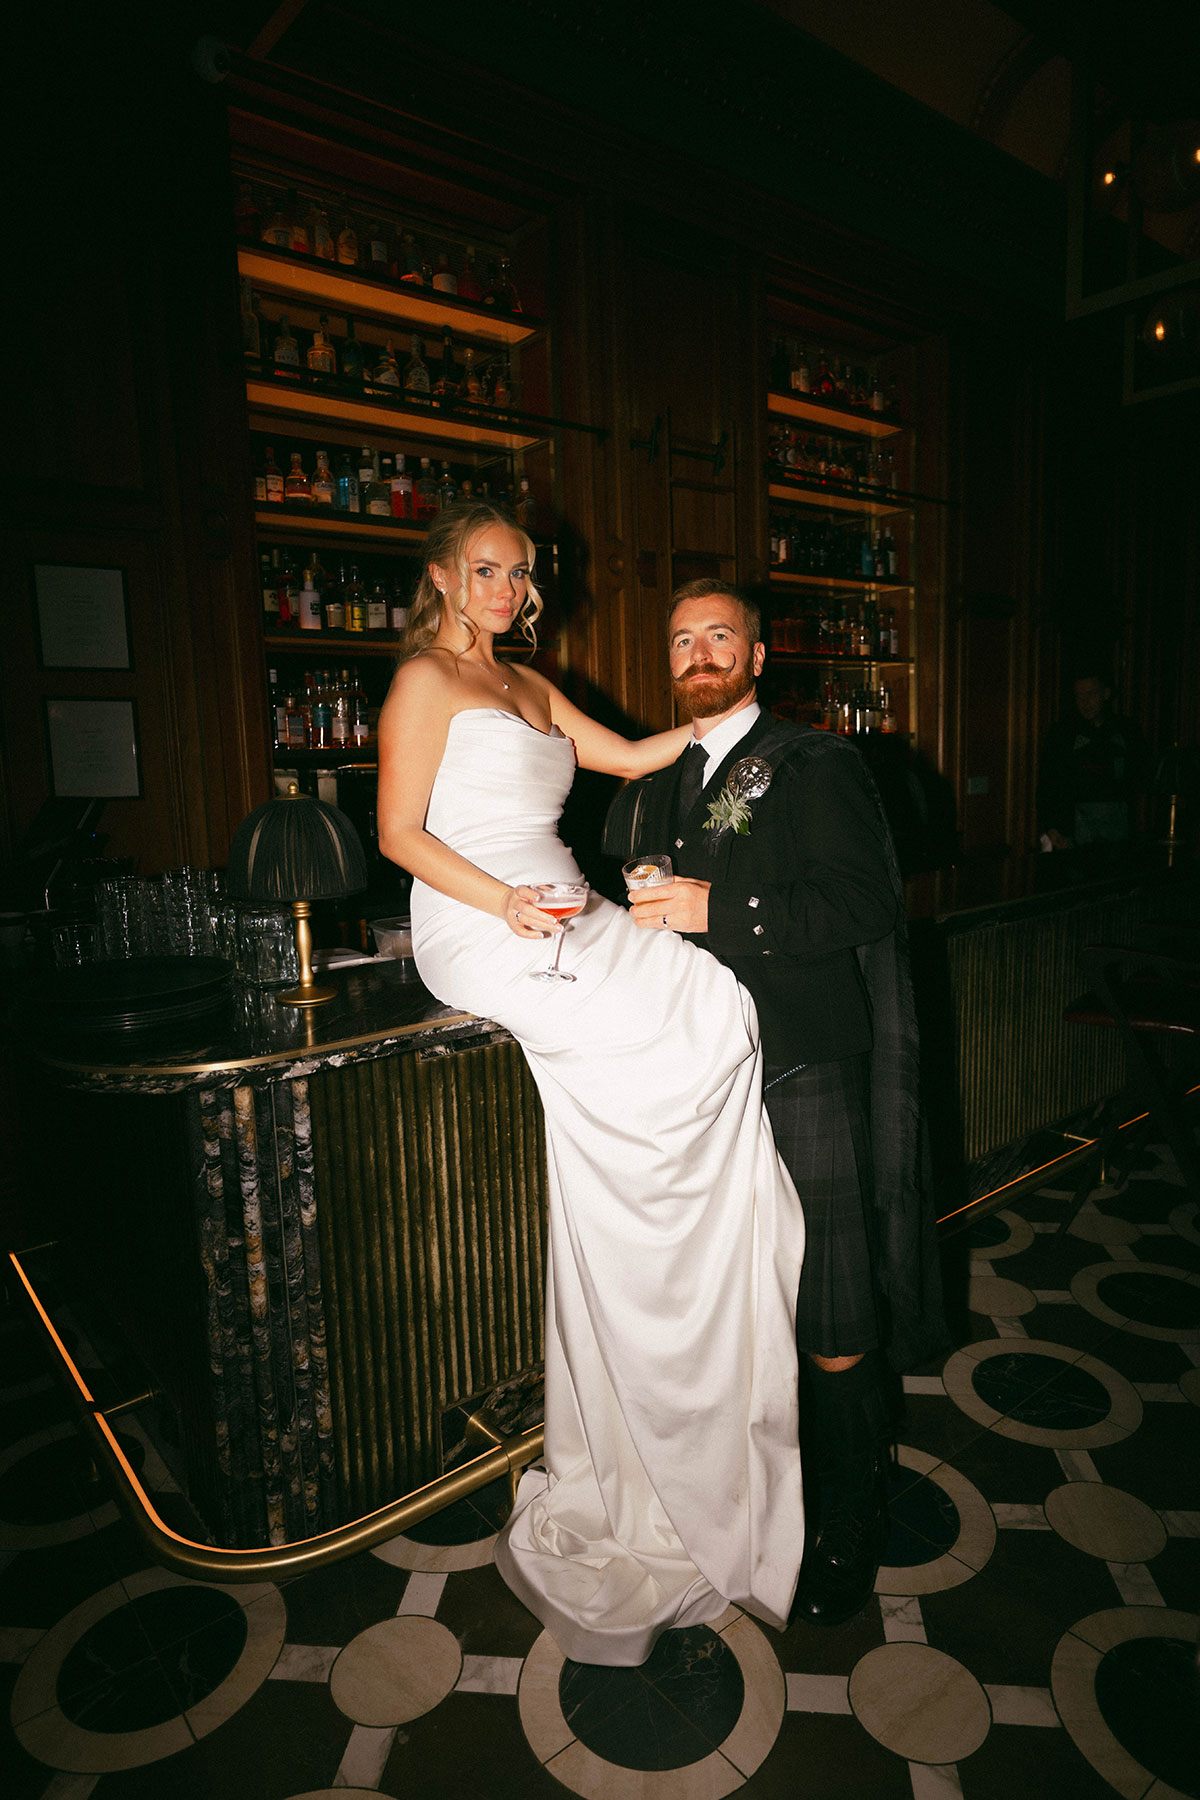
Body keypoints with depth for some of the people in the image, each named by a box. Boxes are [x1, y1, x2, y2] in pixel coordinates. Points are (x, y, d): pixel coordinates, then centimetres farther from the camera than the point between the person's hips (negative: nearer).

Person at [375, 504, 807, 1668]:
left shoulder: (531, 688, 25)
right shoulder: (424, 679, 2)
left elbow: (629, 756, 21)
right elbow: (399, 833, -7)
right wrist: (501, 899, -18)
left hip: (564, 912, 7)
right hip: (482, 924, -7)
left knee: (716, 1004, -12)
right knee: (689, 1024, -20)